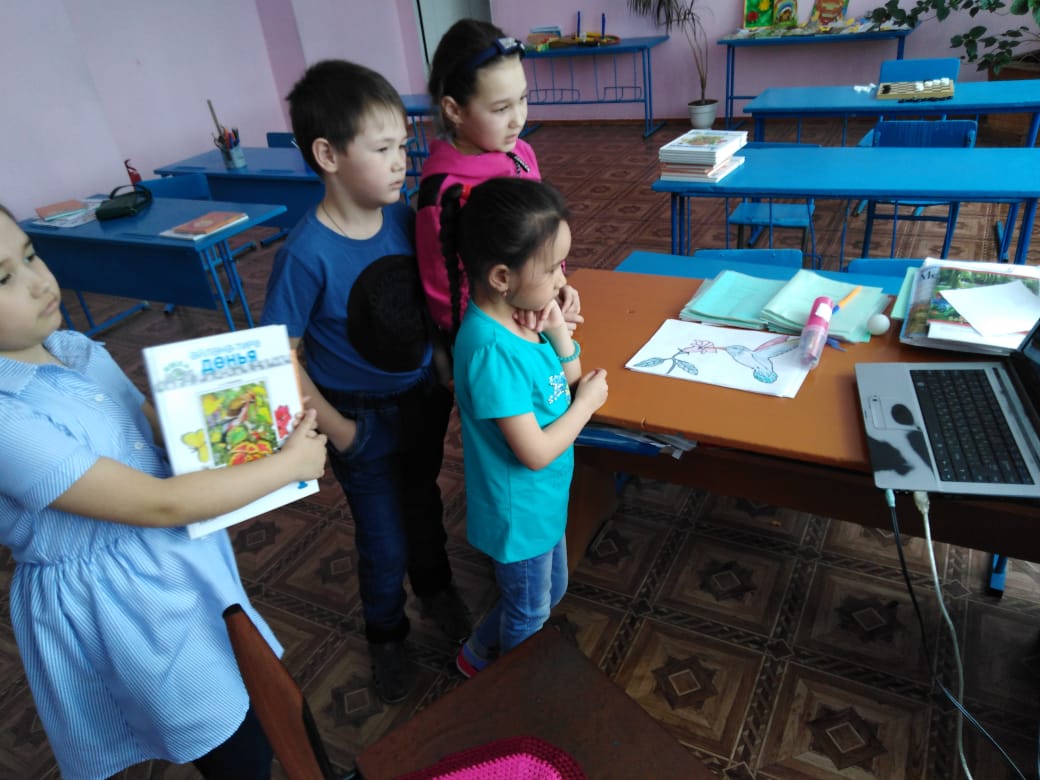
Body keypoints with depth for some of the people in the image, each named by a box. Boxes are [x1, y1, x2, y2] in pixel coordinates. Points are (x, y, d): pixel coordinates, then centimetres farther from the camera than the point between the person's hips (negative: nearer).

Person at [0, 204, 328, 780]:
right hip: (113, 601, -7)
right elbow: (158, 504, -28)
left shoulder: (73, 347, -3)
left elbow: (160, 430, 3)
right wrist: (289, 464, -20)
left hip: (178, 558, 7)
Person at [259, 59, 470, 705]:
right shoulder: (308, 254, -26)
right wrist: (335, 428, -15)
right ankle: (387, 634, 43)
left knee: (423, 500, 27)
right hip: (364, 418, -4)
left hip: (425, 396, 4)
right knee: (384, 541, 13)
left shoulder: (405, 217, -11)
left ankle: (435, 586, 55)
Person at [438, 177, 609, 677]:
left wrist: (557, 328, -15)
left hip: (545, 500, 8)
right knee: (529, 616, 20)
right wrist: (588, 402, -16)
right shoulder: (492, 351, -35)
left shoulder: (522, 314, -9)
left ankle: (478, 655, 53)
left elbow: (569, 377, 3)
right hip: (520, 513, -8)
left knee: (552, 593, 30)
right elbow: (536, 453, -30)